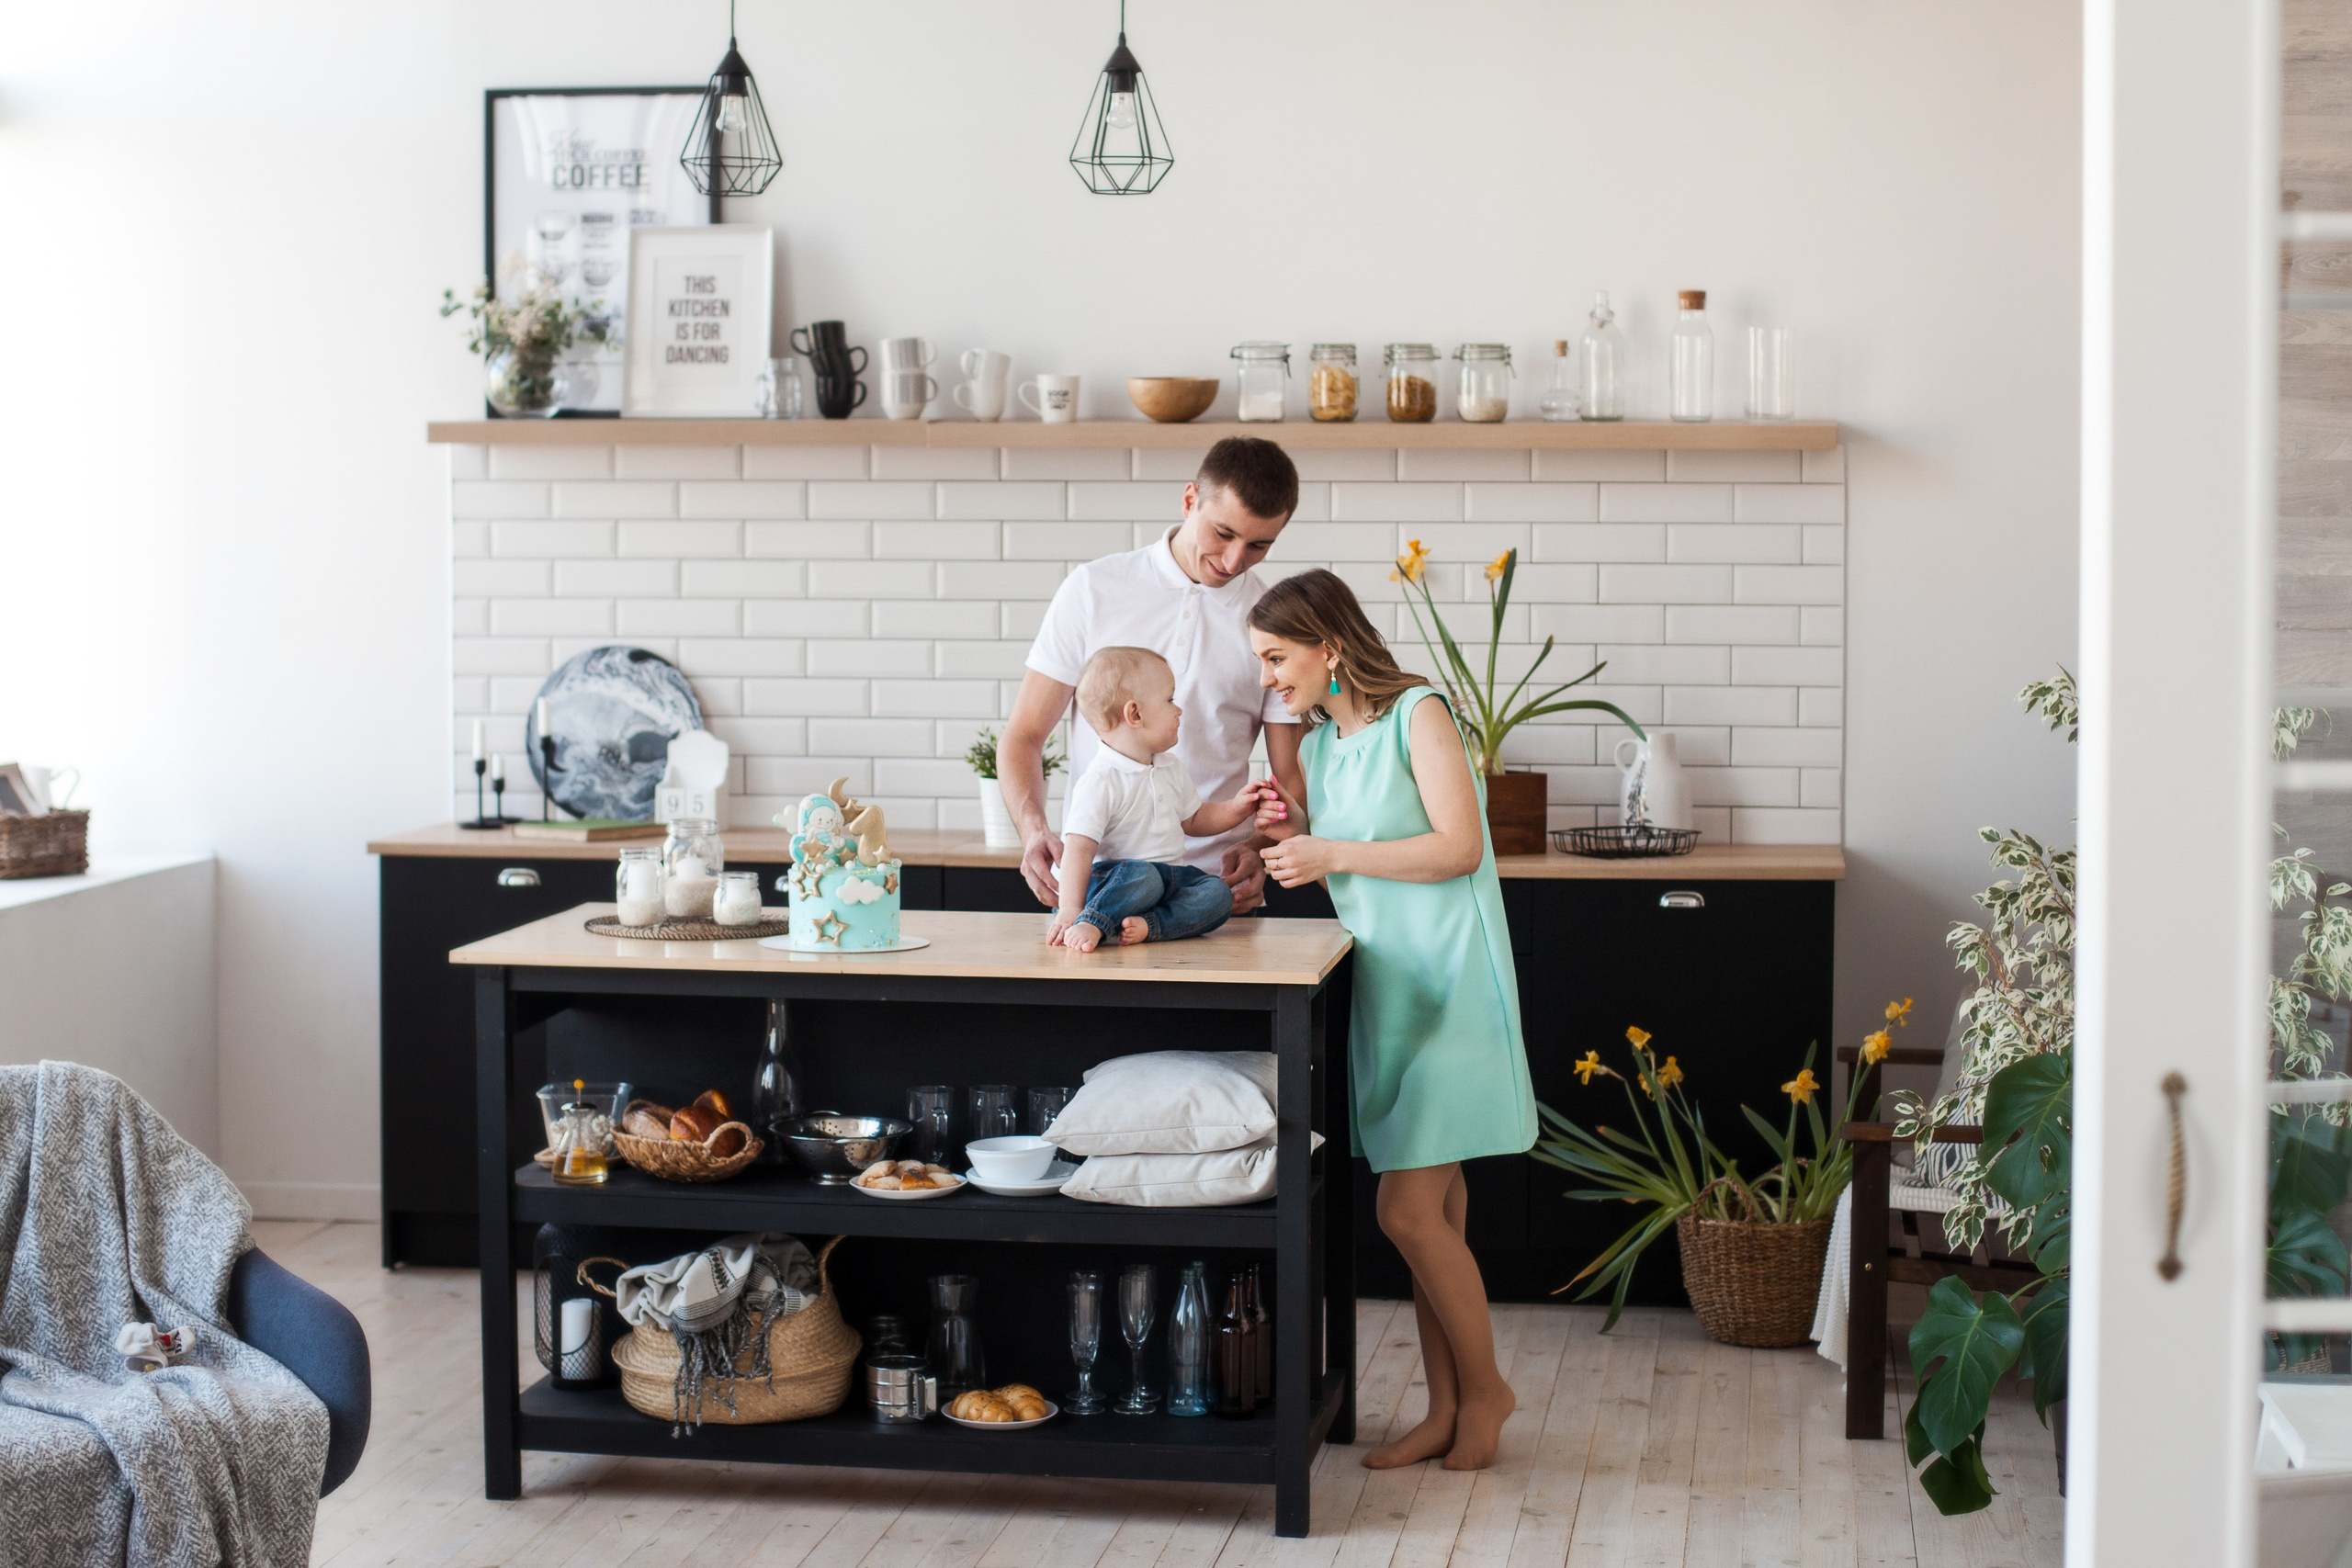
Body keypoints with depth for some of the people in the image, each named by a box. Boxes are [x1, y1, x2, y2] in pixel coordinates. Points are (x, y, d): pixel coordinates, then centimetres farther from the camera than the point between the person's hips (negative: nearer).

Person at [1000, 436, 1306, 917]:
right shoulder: (1093, 589, 5)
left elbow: (1290, 779, 10)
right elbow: (1024, 736, 7)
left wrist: (1260, 851, -11)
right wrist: (1034, 830, -12)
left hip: (1214, 891, 0)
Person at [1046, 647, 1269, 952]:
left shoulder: (1170, 769, 15)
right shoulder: (1101, 780, -13)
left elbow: (1192, 820, 30)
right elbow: (1079, 846, -20)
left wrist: (1235, 809, 12)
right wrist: (1070, 911, -29)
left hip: (1174, 876, 8)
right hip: (1119, 881, -8)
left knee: (1219, 893, -19)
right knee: (1143, 876, -38)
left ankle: (1149, 925, -37)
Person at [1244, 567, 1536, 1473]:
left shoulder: (1417, 714, -10)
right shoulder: (1317, 746, 14)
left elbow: (1459, 848, -17)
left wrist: (1333, 854, -15)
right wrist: (1293, 833, 4)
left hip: (1446, 986, -8)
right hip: (1384, 988, 8)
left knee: (1409, 1211, -10)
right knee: (1434, 1212, 10)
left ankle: (1484, 1388, 8)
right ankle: (1446, 1412, 16)